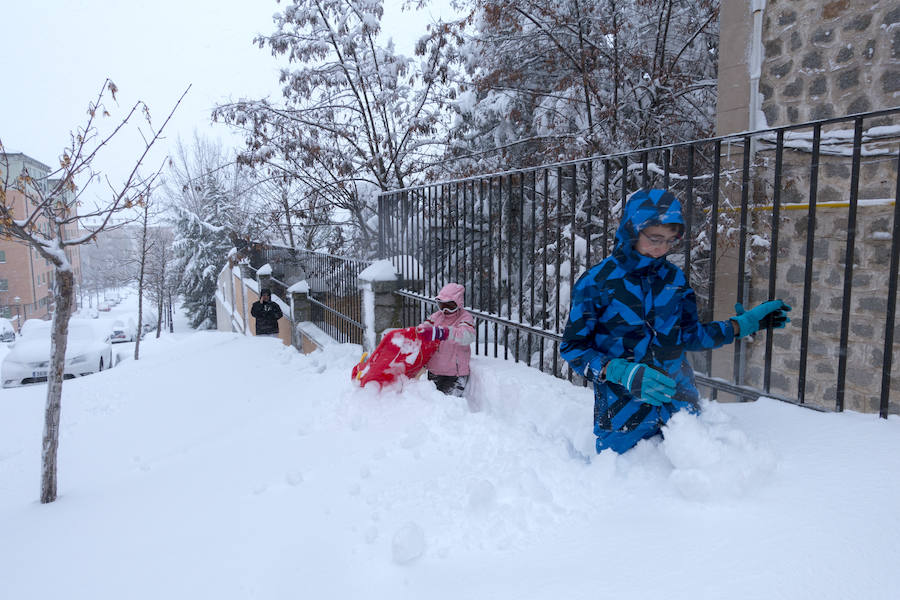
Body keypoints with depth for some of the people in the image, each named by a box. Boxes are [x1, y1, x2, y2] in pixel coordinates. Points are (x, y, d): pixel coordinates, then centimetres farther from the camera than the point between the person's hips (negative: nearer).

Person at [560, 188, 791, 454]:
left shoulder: (674, 278, 3)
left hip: (679, 402, 4)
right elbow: (573, 347, -11)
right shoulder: (595, 282, -11)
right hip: (621, 410, -4)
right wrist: (625, 373, -24)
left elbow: (689, 335, 14)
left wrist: (744, 324, 8)